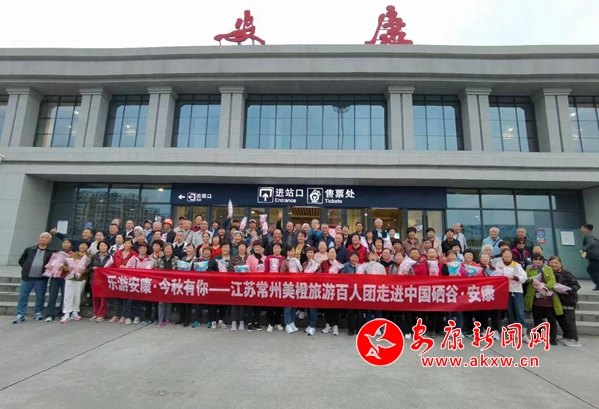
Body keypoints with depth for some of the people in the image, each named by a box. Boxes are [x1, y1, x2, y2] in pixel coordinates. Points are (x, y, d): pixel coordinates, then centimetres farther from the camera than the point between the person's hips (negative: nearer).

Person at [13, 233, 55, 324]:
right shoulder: (29, 249, 9)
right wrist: (27, 268, 7)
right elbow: (21, 261, 16)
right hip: (27, 277, 2)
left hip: (41, 279, -2)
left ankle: (38, 313, 22)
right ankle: (20, 315, 12)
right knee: (22, 296, 4)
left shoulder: (51, 252, 1)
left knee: (40, 297, 7)